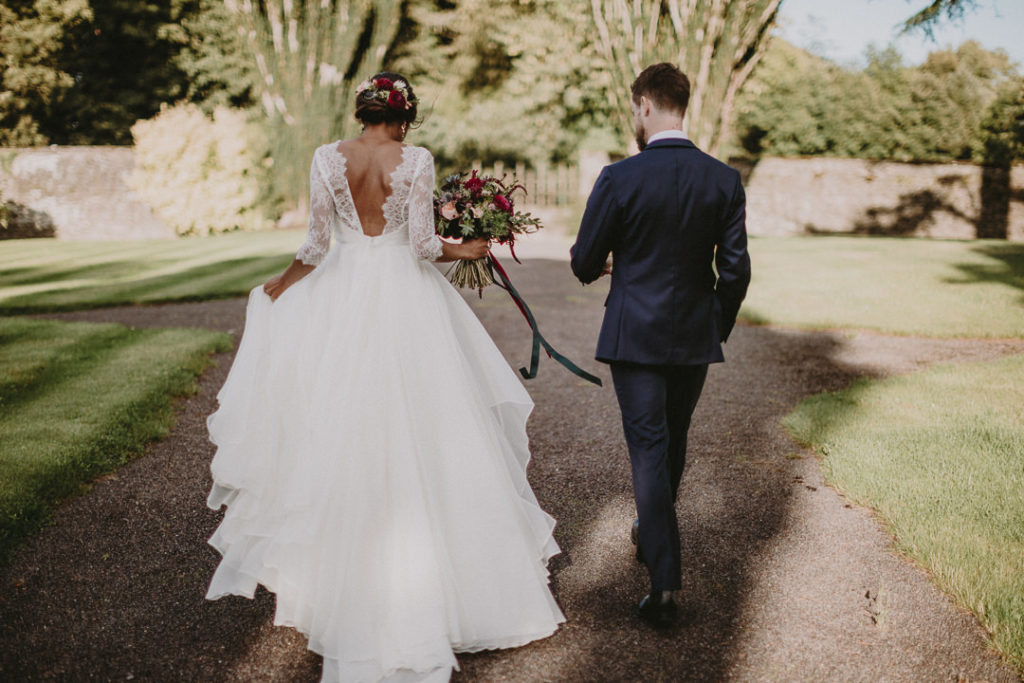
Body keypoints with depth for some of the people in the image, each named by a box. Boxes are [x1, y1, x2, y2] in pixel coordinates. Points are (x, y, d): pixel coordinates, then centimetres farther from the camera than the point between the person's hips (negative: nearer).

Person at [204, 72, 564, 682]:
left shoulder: (328, 158, -3)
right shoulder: (417, 161, -7)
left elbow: (317, 244, -3)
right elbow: (423, 244, -10)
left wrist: (284, 282, 15)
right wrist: (462, 250, 10)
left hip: (343, 299, 2)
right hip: (405, 298, -2)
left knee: (342, 431, 11)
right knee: (416, 433, 7)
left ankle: (346, 571, 21)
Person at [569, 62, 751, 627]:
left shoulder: (619, 178, -14)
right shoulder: (724, 180, -4)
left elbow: (585, 263, -6)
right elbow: (735, 269, -2)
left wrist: (599, 264, 18)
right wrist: (719, 328, 14)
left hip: (636, 335, -4)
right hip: (696, 336, 4)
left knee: (648, 448, 1)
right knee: (674, 441, 22)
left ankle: (664, 581, -4)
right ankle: (652, 531, 45)